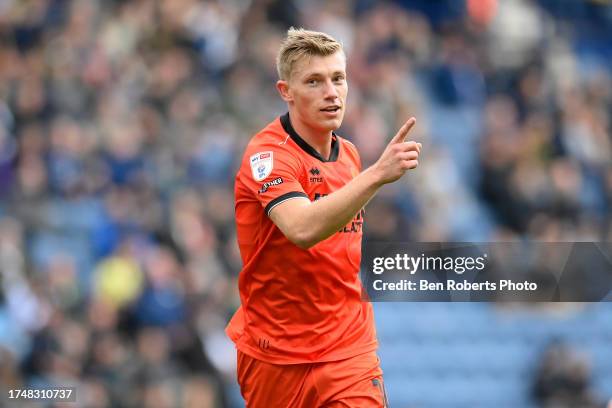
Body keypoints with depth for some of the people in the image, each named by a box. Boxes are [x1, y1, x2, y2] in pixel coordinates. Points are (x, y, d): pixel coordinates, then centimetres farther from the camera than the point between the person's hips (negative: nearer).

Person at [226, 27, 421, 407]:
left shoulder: (349, 154, 6)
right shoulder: (267, 154, -16)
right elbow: (302, 229, -36)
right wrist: (376, 175, -43)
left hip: (350, 351, 4)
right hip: (276, 357, -4)